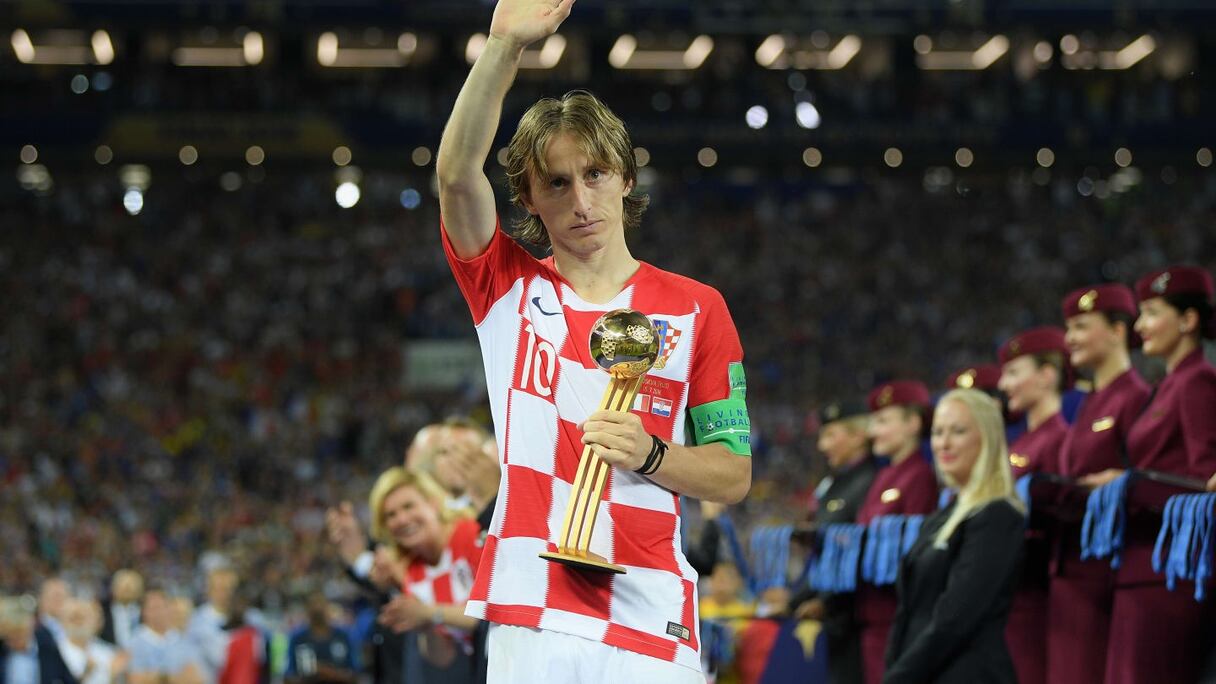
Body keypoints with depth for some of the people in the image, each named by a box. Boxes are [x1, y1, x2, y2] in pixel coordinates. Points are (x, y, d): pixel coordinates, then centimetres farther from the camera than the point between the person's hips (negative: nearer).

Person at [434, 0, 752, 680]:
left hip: (653, 621, 0)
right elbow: (457, 173, -7)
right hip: (531, 615, 0)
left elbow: (735, 476, 9)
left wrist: (648, 456, -10)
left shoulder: (697, 308, 9)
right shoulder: (509, 288, 11)